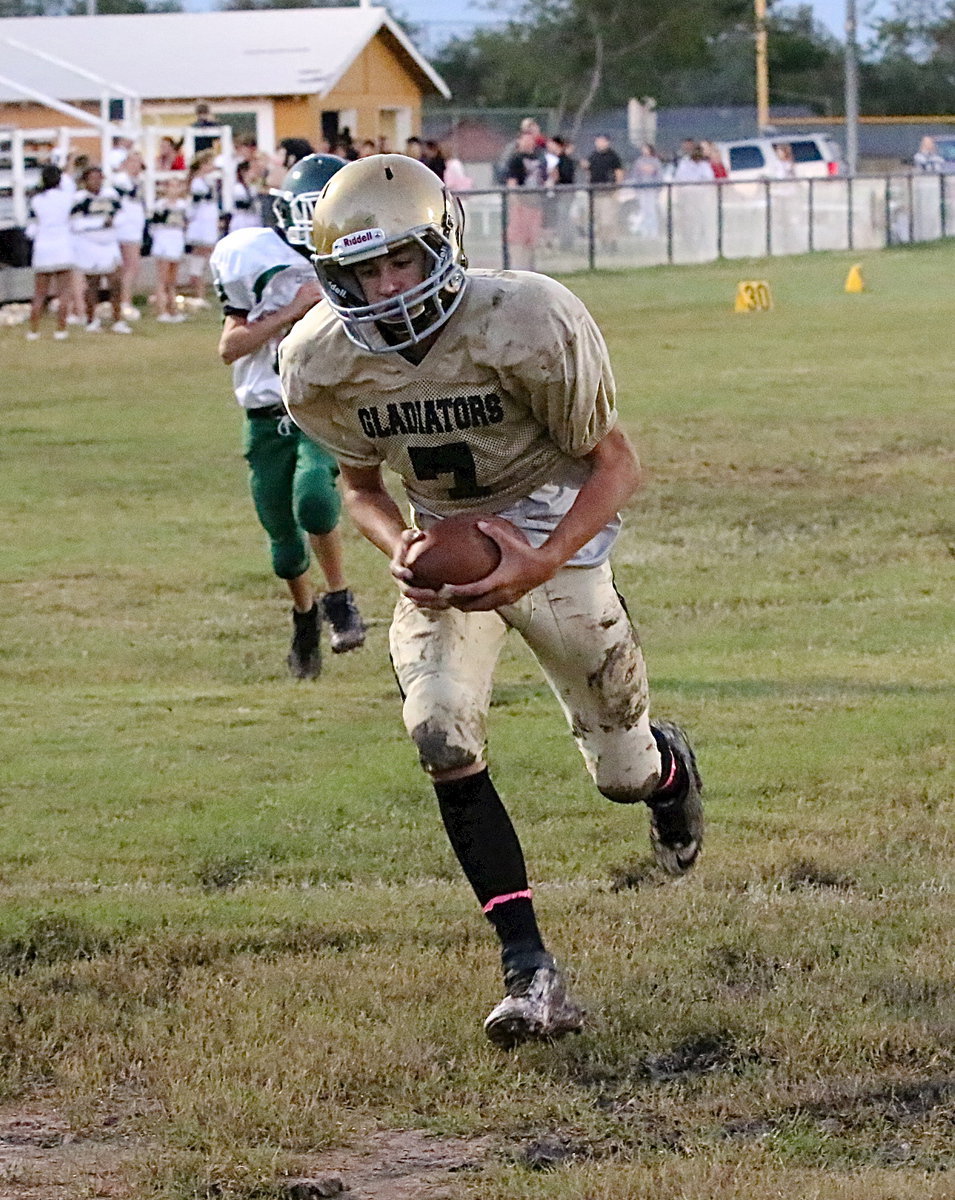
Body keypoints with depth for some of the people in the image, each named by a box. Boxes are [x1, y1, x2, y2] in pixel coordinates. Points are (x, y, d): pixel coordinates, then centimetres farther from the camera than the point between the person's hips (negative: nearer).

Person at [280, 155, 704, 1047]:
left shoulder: (529, 327, -29)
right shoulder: (322, 364, -16)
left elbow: (614, 463, -17)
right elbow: (361, 483, 3)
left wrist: (539, 564, -32)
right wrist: (397, 548, -20)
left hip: (552, 533, -2)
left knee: (621, 771, 7)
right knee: (443, 738, -22)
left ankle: (668, 766, 50)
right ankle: (529, 972, -17)